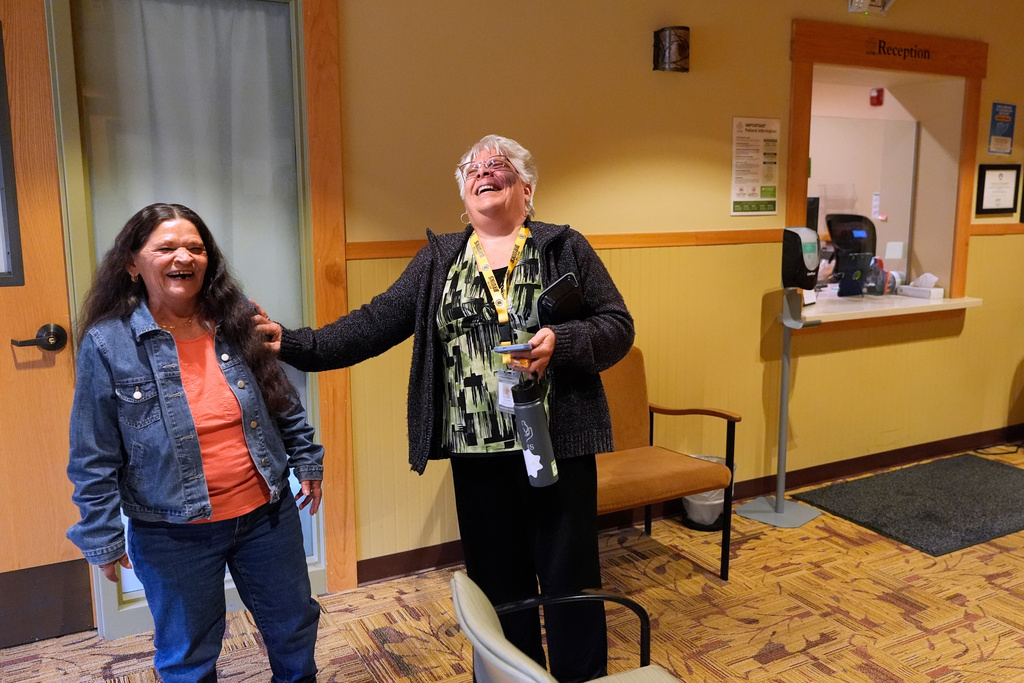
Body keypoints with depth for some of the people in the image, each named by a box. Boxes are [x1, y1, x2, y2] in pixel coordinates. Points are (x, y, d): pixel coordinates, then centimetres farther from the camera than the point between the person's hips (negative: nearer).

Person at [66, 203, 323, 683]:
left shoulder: (238, 326, -3)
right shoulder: (107, 344, -12)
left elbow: (284, 404, 9)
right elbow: (93, 458, -7)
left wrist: (307, 463, 11)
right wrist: (102, 538, -5)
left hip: (266, 513, 3)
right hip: (174, 536, -3)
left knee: (295, 629, 20)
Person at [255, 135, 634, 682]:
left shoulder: (565, 248, 4)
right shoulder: (439, 259, 10)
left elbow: (617, 327, 0)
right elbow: (378, 321, 1)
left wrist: (560, 342, -19)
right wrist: (296, 344, -11)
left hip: (559, 442, -2)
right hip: (477, 449, 2)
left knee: (569, 577, 7)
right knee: (497, 581, 12)